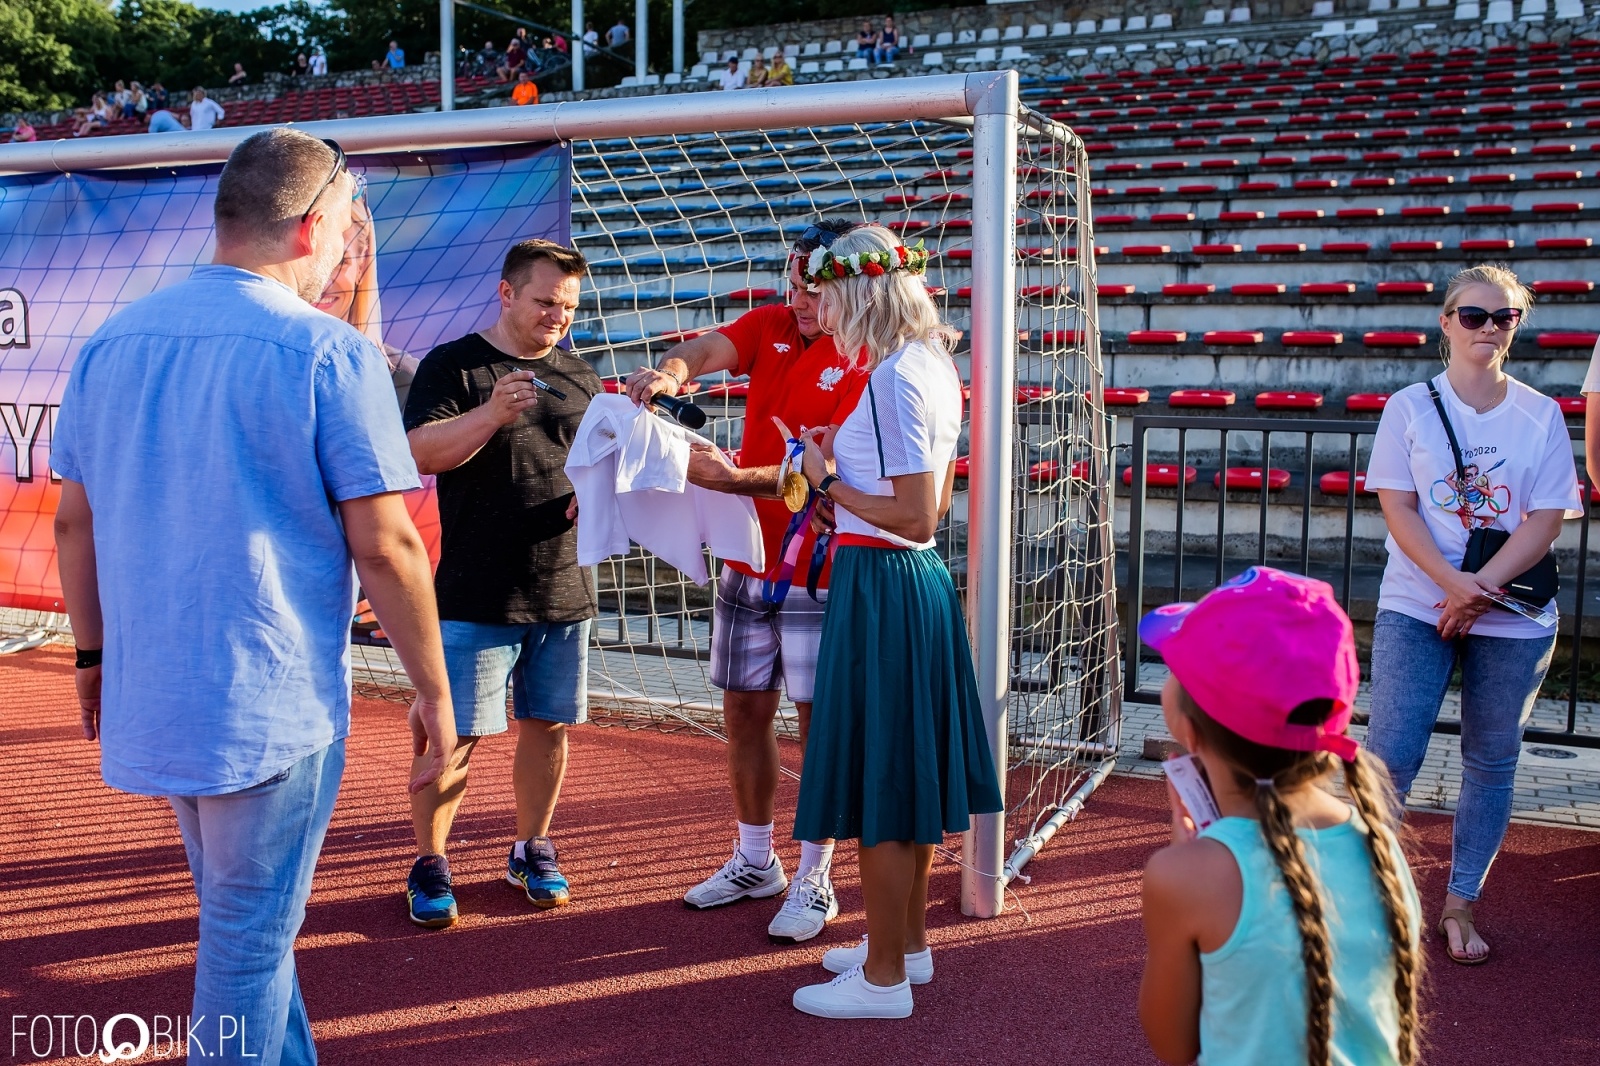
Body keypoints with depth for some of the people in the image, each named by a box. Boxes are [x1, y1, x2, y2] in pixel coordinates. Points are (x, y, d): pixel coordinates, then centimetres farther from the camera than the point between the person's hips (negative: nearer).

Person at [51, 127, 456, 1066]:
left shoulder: (115, 339, 6)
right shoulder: (329, 351, -13)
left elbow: (75, 521, 10)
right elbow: (385, 547, -15)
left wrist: (95, 653, 21)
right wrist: (435, 695, -6)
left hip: (149, 698, 7)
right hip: (273, 708, -7)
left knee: (243, 920, 24)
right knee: (251, 940, 7)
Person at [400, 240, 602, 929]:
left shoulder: (580, 378, 13)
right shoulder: (453, 365, -1)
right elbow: (419, 453, -12)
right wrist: (491, 414, -27)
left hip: (565, 591, 5)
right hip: (476, 595, -4)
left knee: (547, 725, 12)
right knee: (455, 734, -1)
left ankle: (531, 850, 29)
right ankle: (428, 864, 16)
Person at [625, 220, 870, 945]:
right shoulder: (770, 326, 5)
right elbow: (705, 349, -12)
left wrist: (727, 477, -31)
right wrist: (670, 371, -36)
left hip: (819, 578, -6)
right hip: (747, 565, 6)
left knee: (820, 722, 3)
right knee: (744, 711, 14)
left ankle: (814, 880, 18)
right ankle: (755, 861, 31)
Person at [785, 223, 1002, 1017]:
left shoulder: (892, 379, -18)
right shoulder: (934, 368, 11)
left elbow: (917, 515, -22)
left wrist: (828, 482, -10)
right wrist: (840, 464, 11)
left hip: (881, 586, -10)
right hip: (919, 578, 10)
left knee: (877, 777, 1)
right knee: (906, 769, 18)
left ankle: (884, 978, 15)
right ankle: (908, 942, 34)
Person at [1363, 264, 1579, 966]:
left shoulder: (1540, 415, 4)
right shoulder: (1410, 407, 1)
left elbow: (1547, 518, -2)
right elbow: (1397, 508, -5)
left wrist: (1480, 587, -15)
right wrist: (1451, 583, -18)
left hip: (1514, 615, 2)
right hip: (1415, 607, -2)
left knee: (1492, 760, 8)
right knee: (1391, 756, -8)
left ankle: (1460, 905, 22)